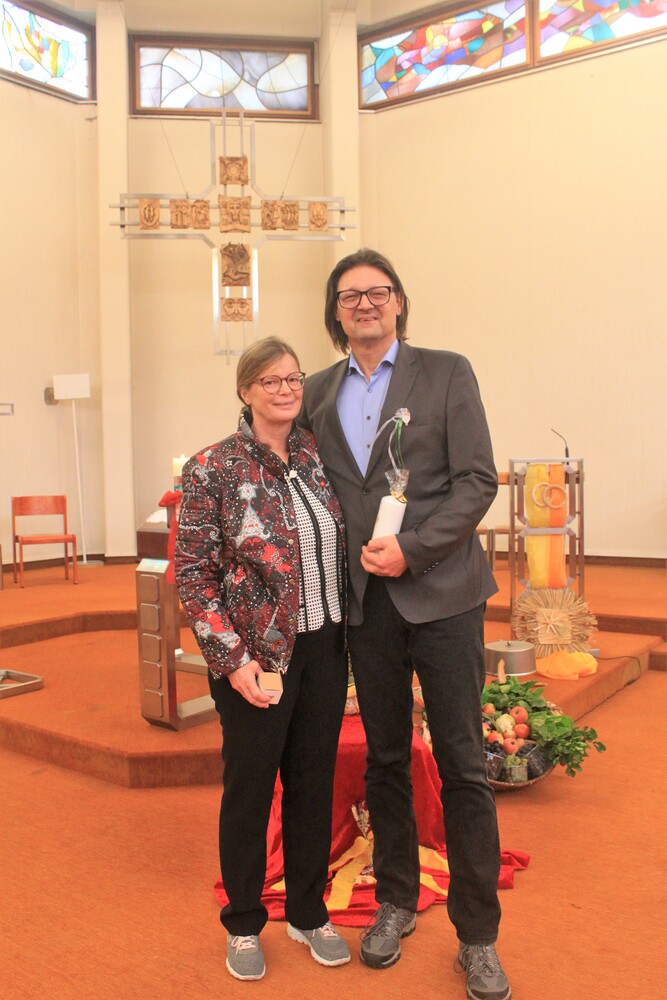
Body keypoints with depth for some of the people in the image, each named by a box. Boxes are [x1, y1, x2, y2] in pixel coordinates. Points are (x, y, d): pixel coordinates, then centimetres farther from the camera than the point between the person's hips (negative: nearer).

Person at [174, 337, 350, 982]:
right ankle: (243, 925, 32)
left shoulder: (316, 457, 5)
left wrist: (346, 631, 3)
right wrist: (233, 658, -14)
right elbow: (193, 573, -9)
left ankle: (308, 913, 36)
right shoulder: (212, 470, -9)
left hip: (325, 648, 5)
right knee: (249, 787, 10)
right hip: (258, 656, -4)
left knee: (314, 782, 15)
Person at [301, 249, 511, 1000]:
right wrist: (346, 561, 0)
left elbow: (477, 479, -6)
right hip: (366, 600, 3)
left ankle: (477, 936, 19)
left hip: (440, 590, -3)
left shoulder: (446, 372, 0)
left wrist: (411, 550, -15)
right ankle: (396, 902, 33)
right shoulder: (319, 392, 10)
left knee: (462, 765, 3)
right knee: (384, 759, 14)